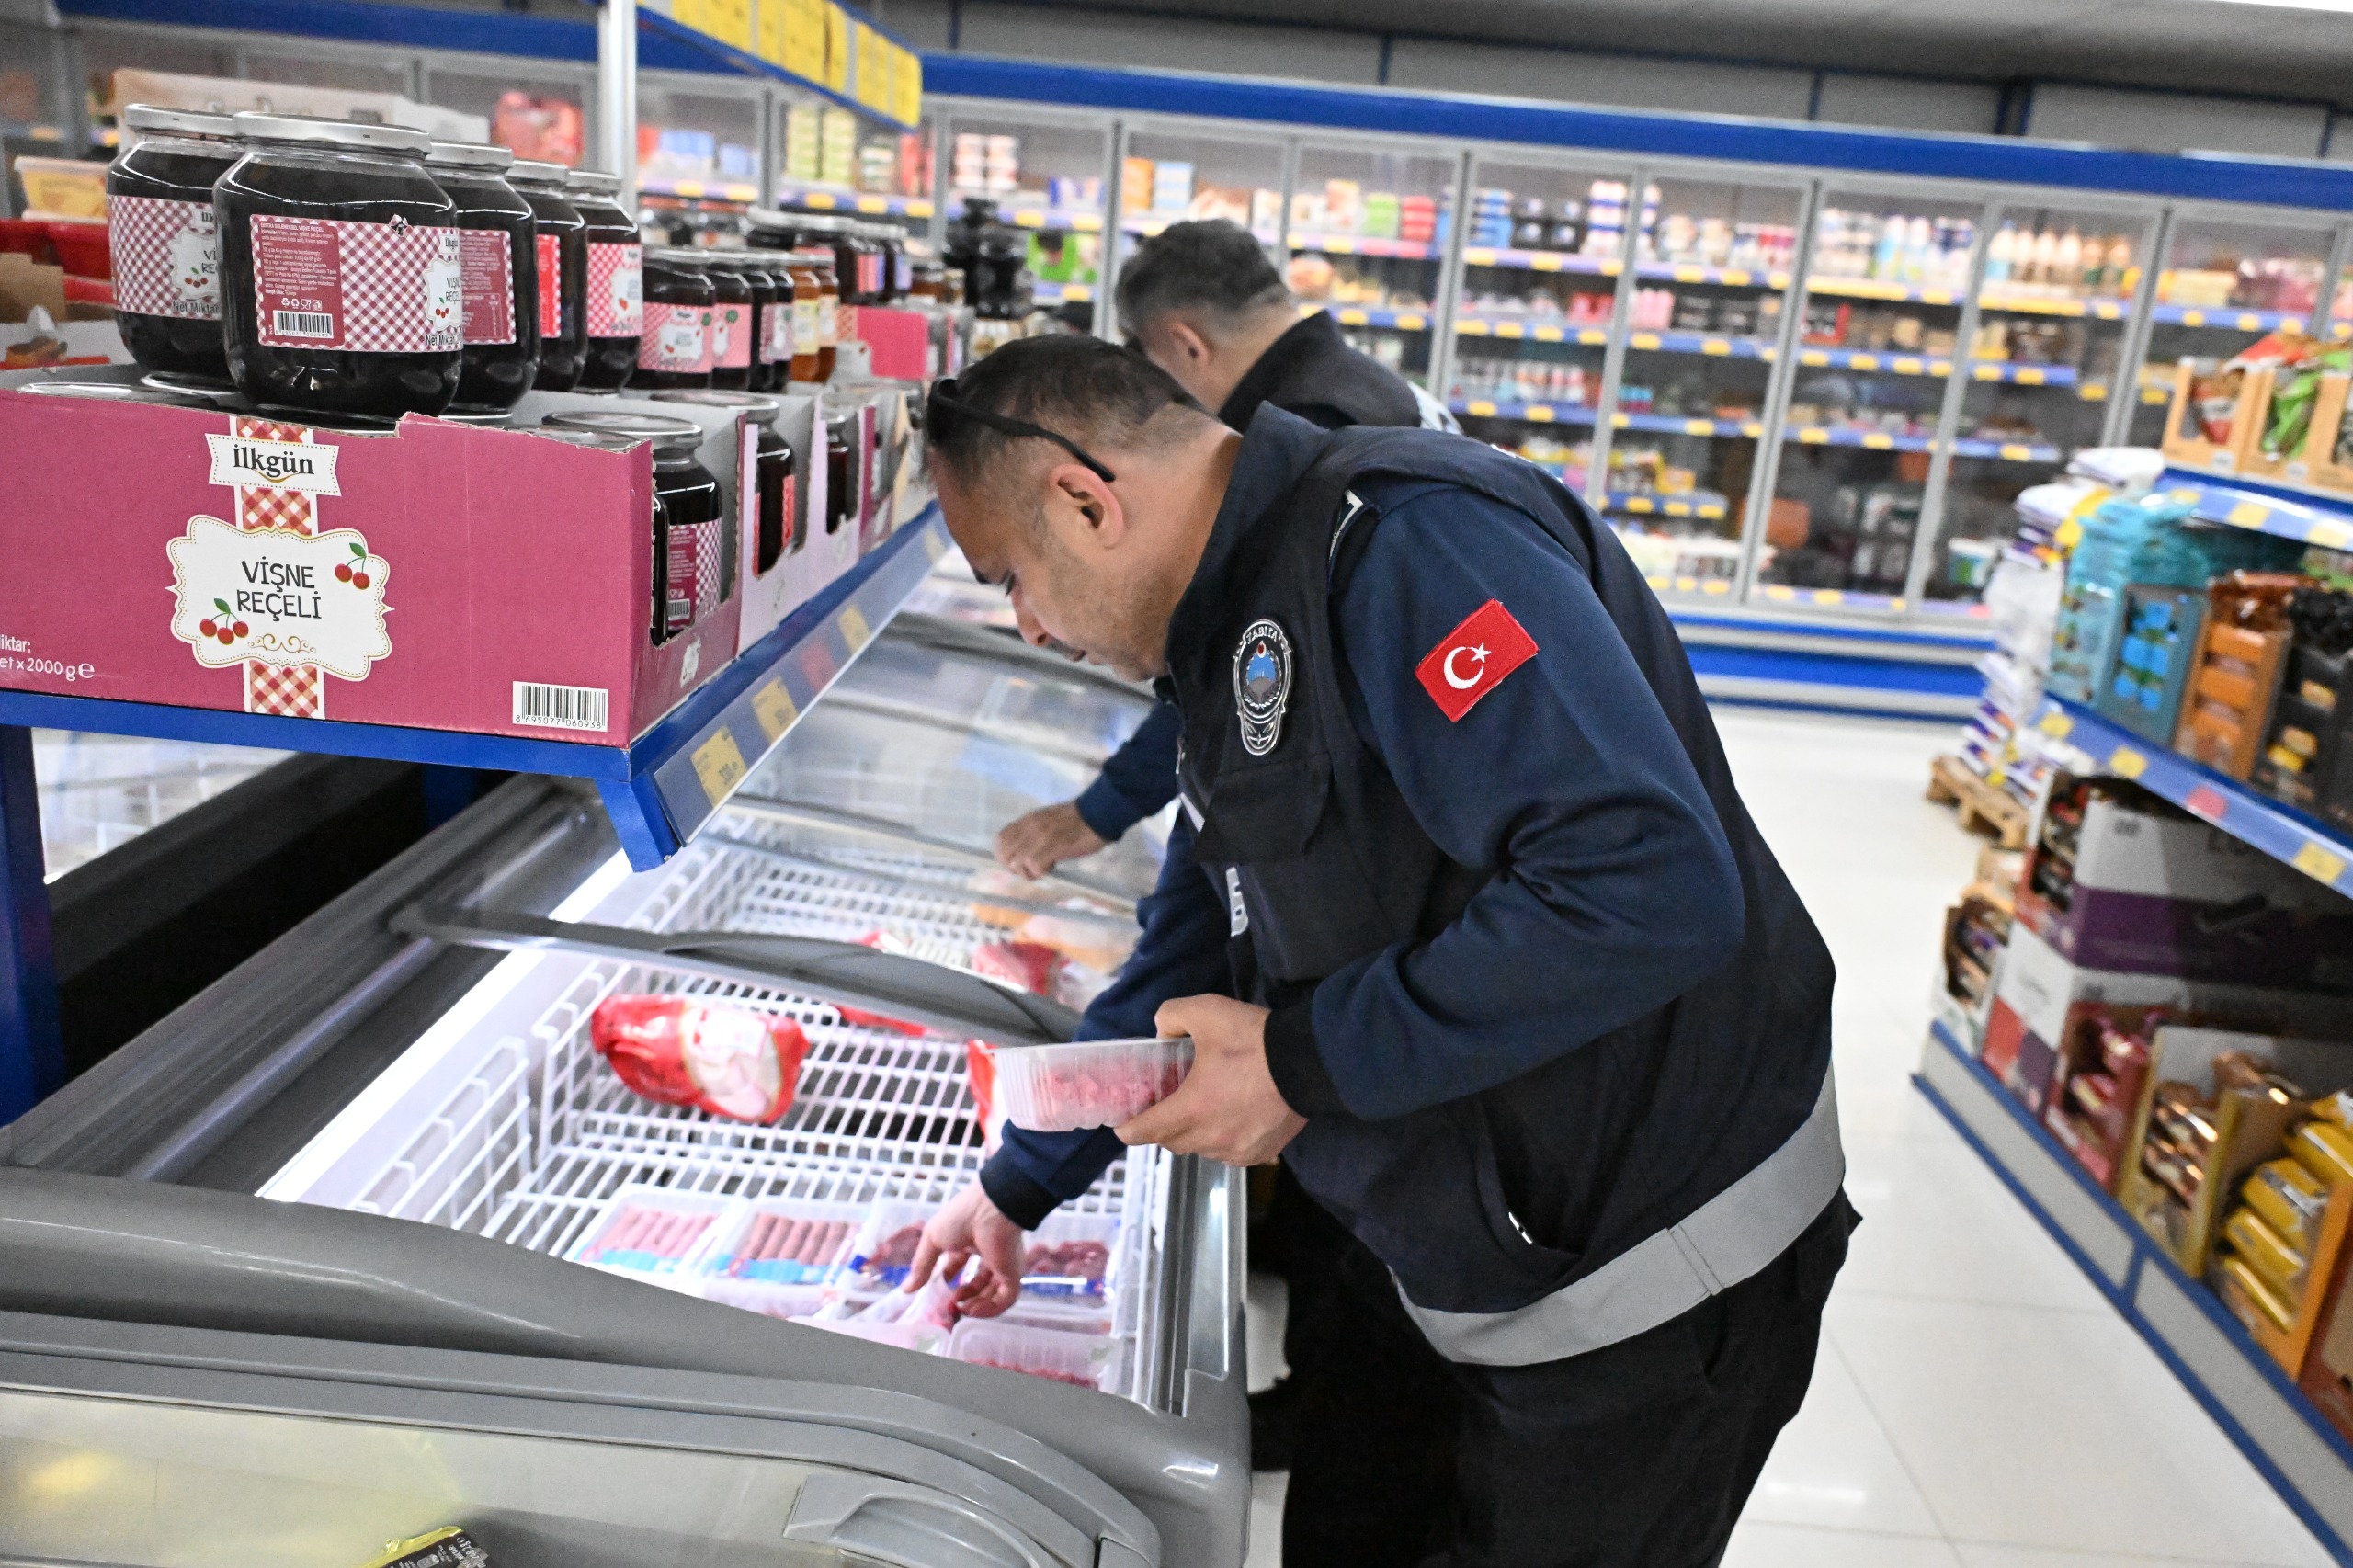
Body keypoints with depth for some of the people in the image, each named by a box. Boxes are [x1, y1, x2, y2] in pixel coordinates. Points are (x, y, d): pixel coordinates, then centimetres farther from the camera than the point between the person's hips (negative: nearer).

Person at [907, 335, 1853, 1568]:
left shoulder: (1407, 540, -25)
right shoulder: (1239, 625, 6)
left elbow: (1653, 886, -36)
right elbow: (1198, 957, 17)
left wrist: (1303, 1062, -27)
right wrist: (1014, 1190, 20)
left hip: (1651, 1281, -8)